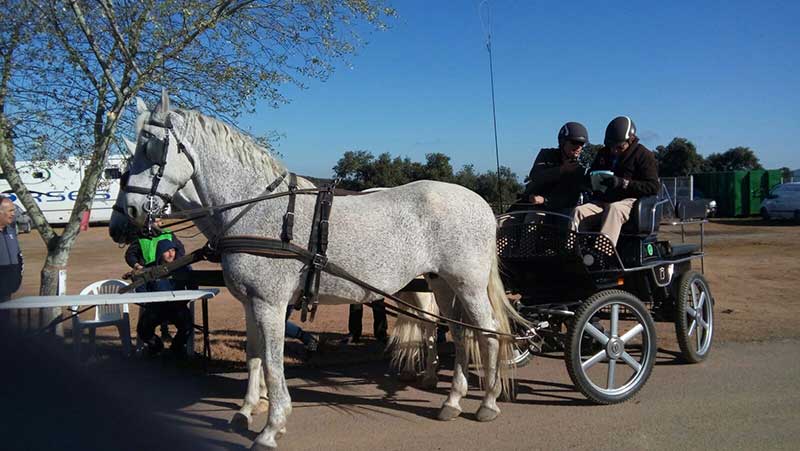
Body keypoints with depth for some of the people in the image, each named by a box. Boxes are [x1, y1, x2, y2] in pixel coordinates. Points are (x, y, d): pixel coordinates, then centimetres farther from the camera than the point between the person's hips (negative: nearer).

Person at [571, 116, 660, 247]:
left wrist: (623, 183, -20)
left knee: (613, 209, -39)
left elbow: (653, 187, -8)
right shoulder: (603, 153, 19)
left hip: (629, 201, -5)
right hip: (602, 200, 6)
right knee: (579, 211, -23)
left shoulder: (643, 155, 2)